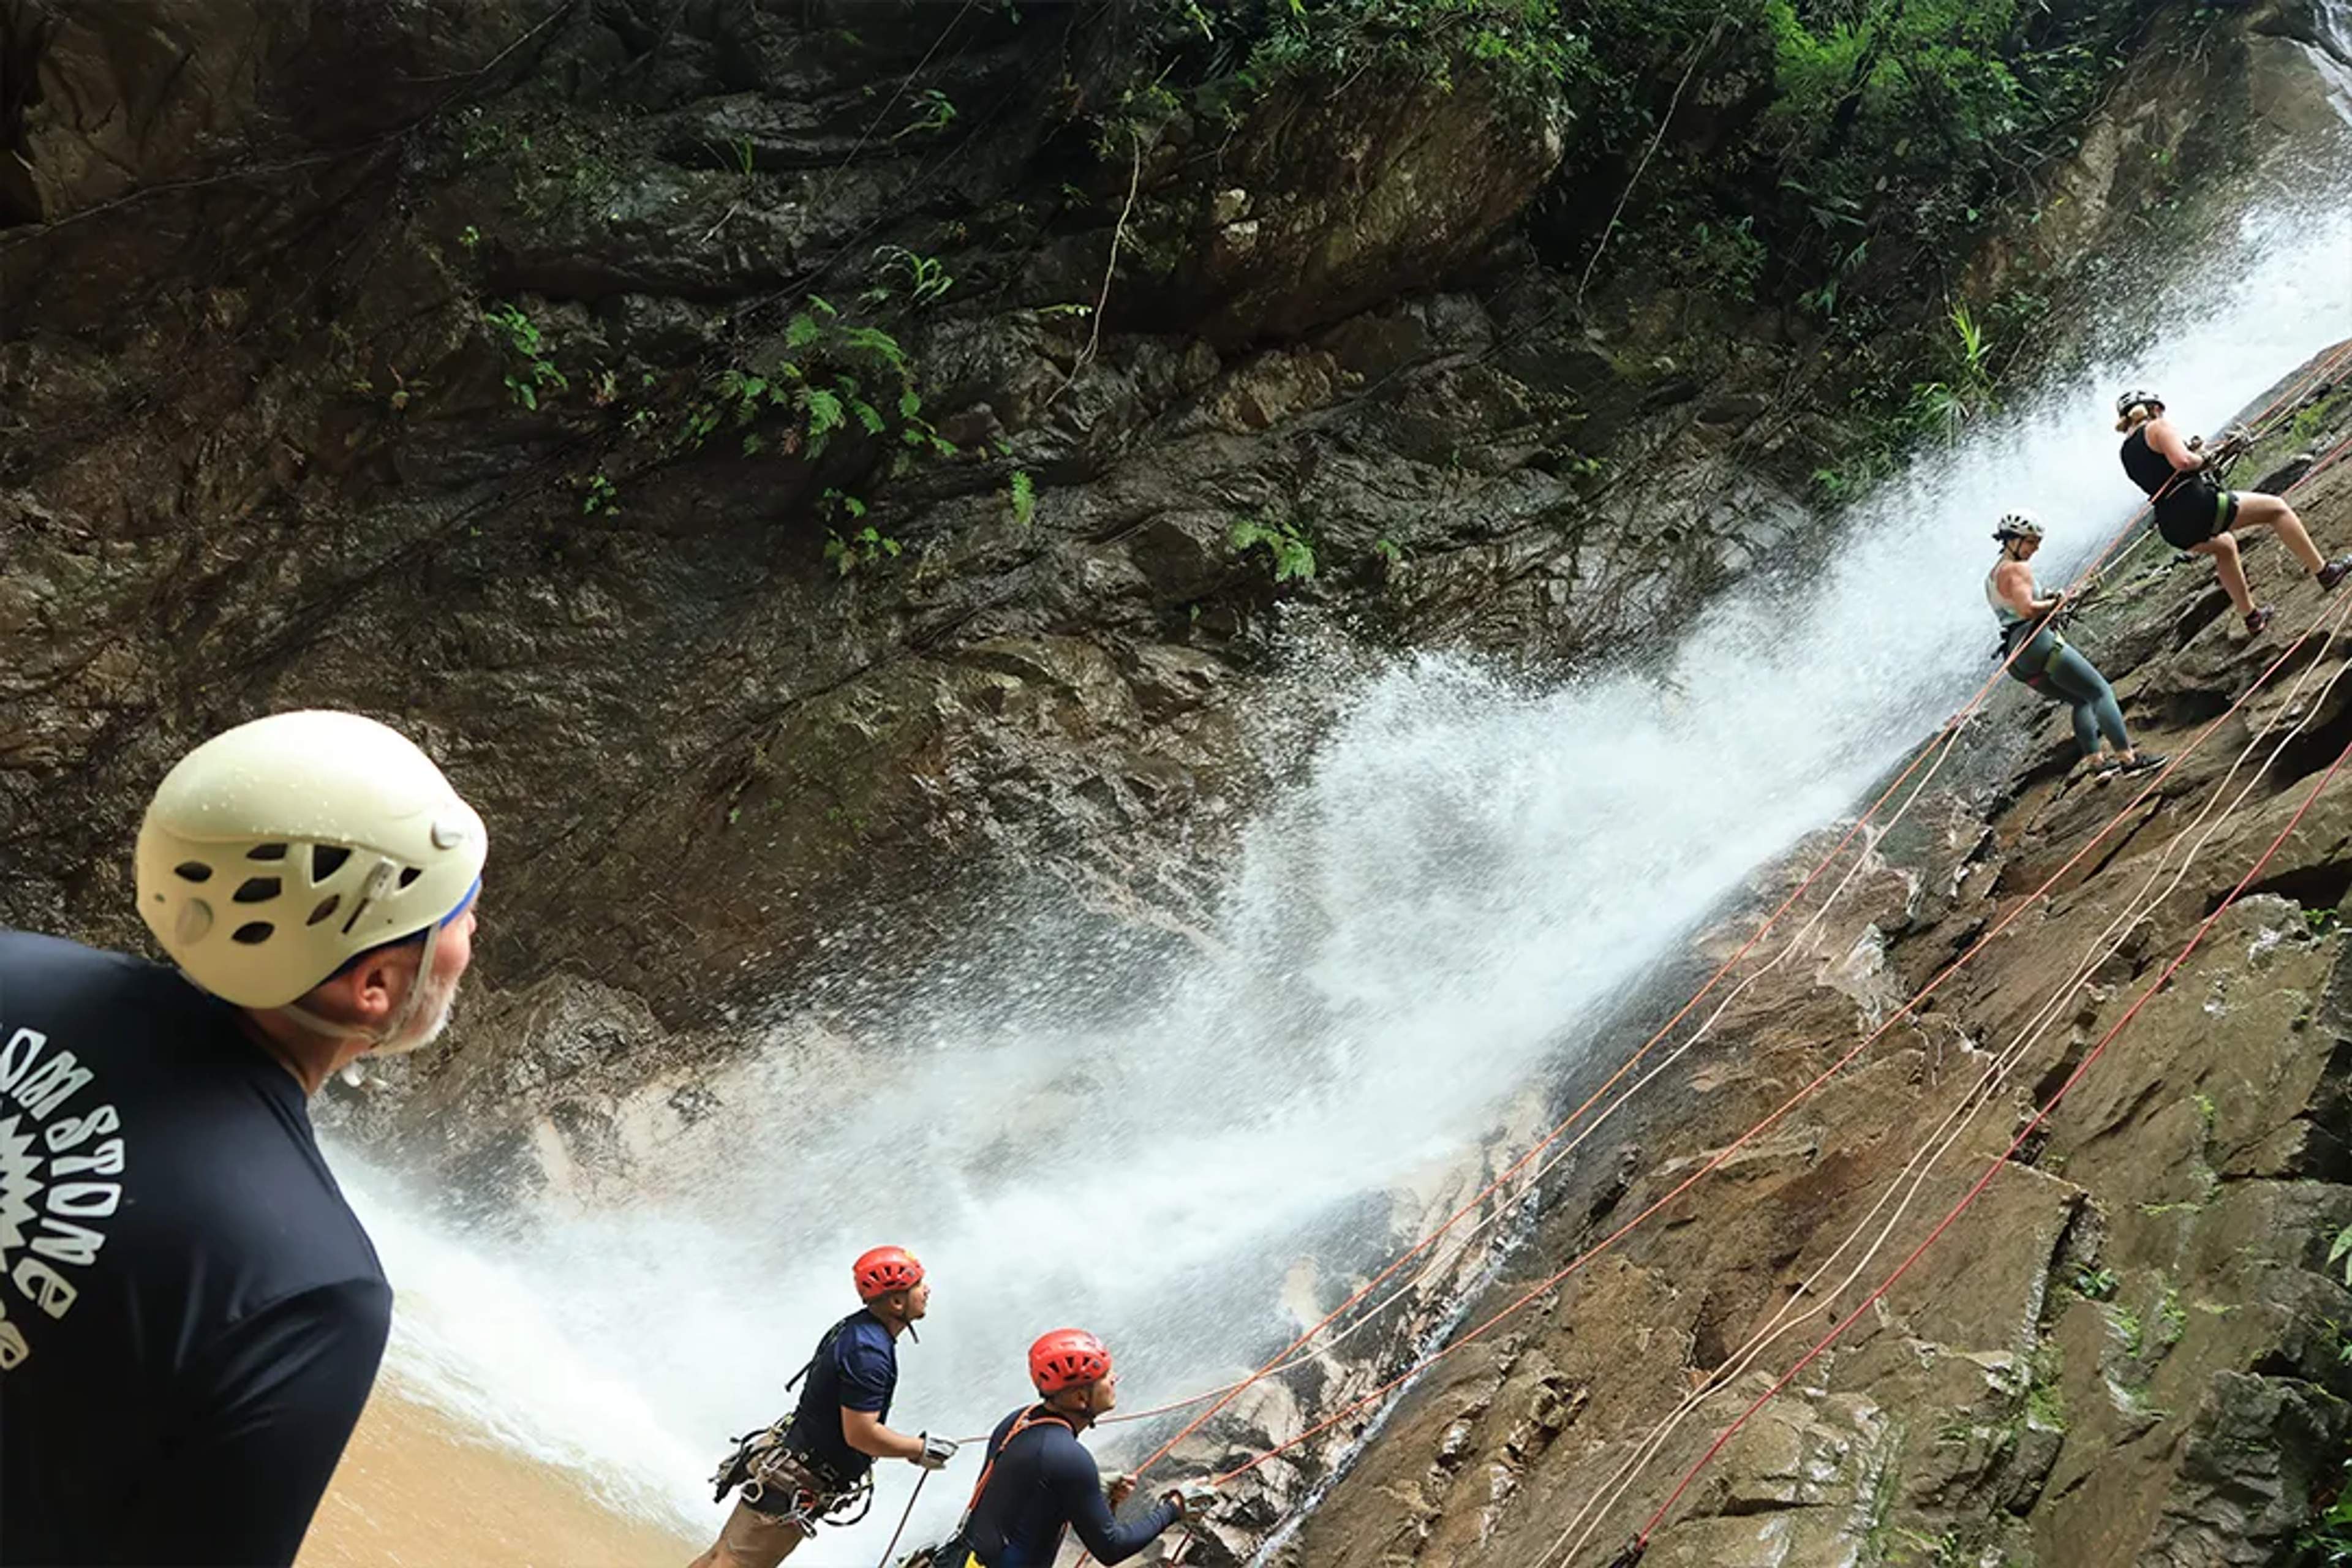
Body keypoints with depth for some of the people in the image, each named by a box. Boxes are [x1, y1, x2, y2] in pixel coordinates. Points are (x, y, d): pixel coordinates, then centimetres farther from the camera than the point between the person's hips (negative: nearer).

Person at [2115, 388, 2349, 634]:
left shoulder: (2127, 453, 17)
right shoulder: (2157, 427, -4)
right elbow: (2182, 460, -20)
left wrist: (2192, 451, 25)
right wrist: (2202, 459, 1)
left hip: (2172, 529, 8)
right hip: (2197, 506, -8)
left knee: (2223, 546, 38)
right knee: (2276, 508, 13)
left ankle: (2252, 618, 42)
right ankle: (2323, 571, 15)